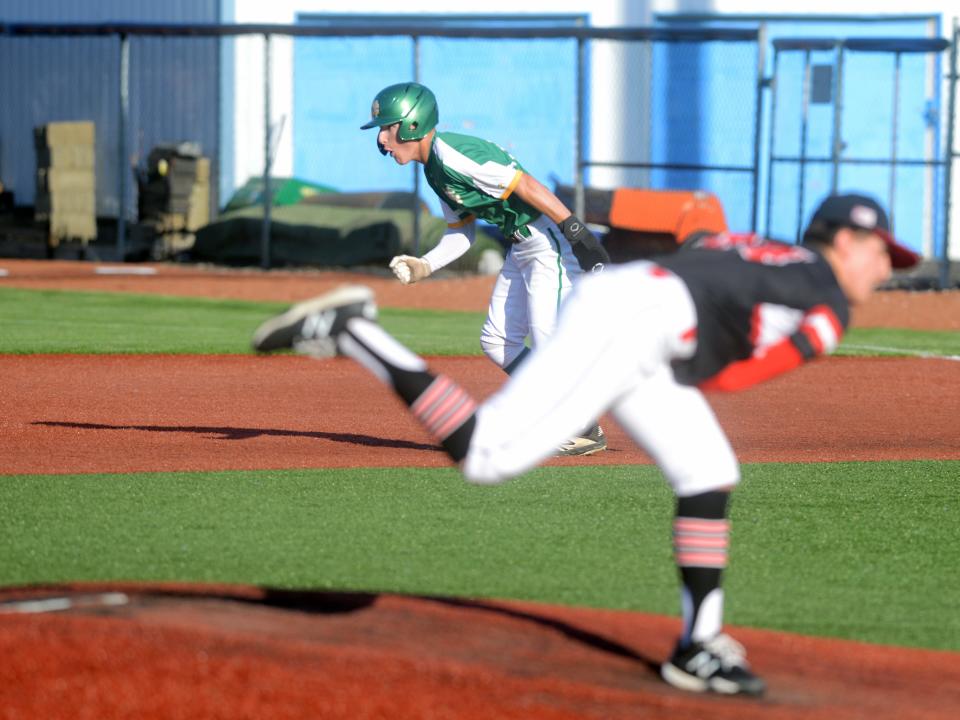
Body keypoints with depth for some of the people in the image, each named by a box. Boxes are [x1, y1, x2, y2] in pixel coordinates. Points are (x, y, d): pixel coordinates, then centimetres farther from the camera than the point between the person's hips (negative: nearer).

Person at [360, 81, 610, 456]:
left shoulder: (452, 154, -22)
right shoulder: (433, 166, 10)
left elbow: (525, 185, -25)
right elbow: (462, 231, 17)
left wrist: (577, 232, -28)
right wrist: (425, 266, 3)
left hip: (551, 241, -11)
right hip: (521, 248, 11)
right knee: (497, 341, 11)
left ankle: (587, 431, 1)